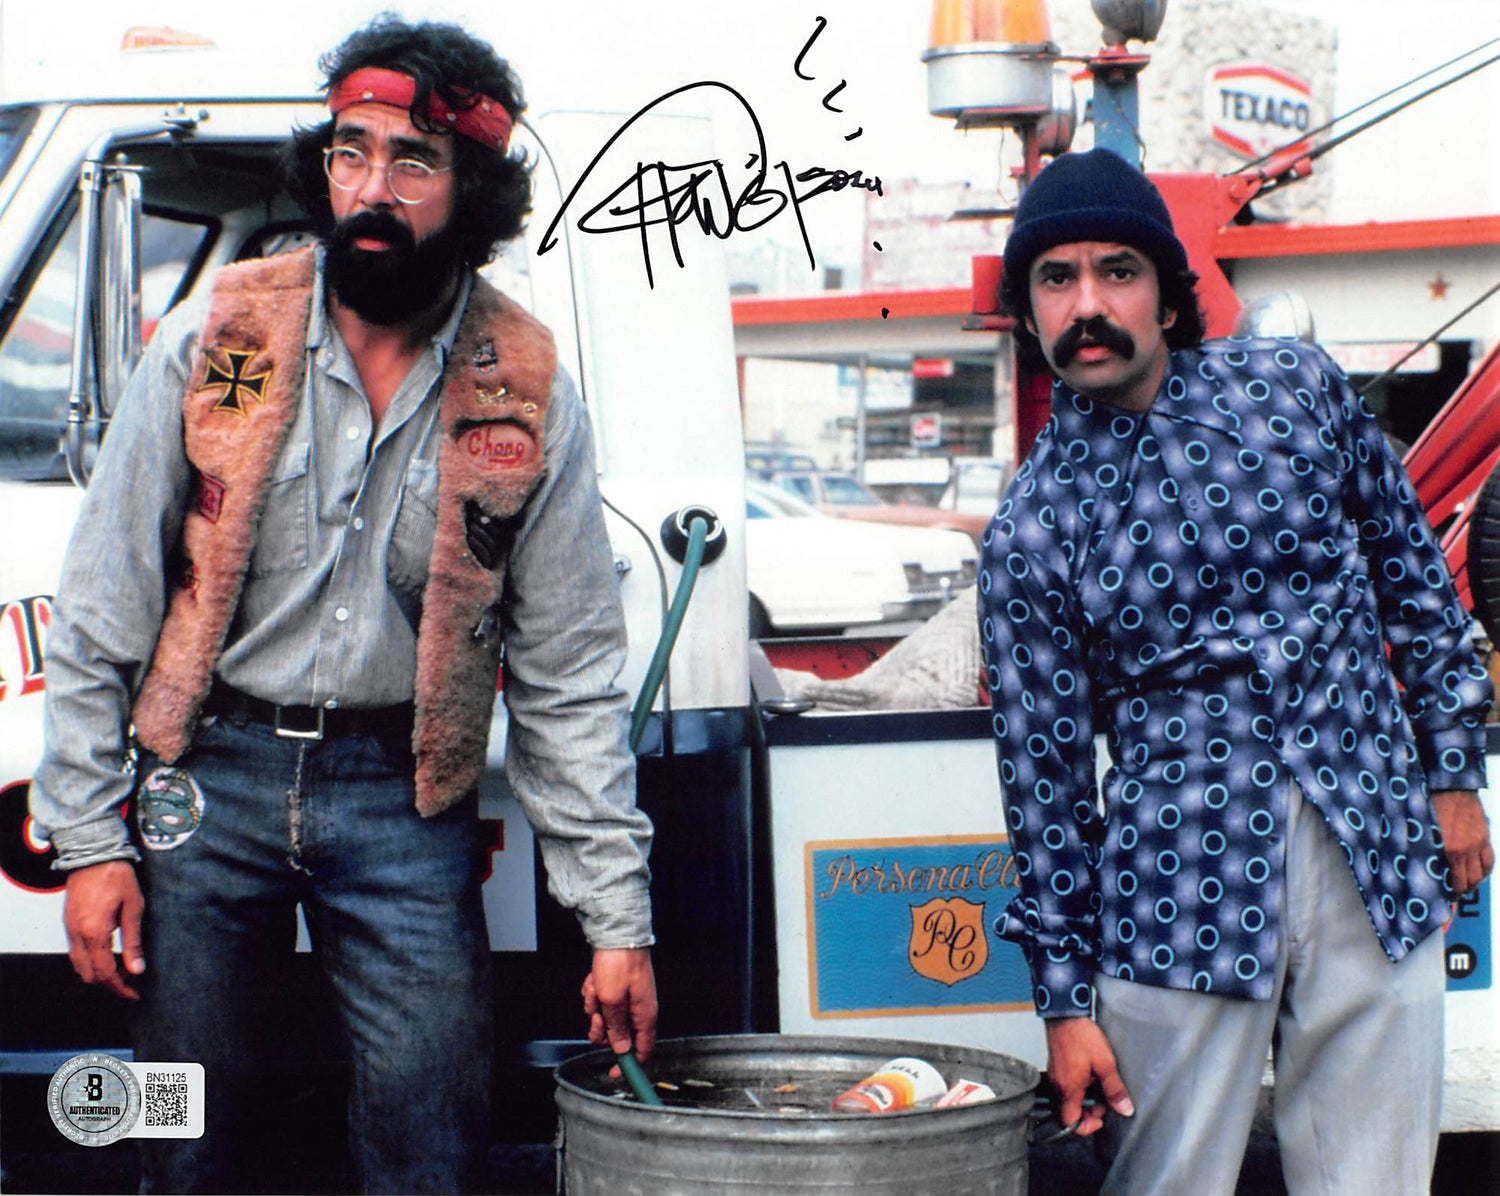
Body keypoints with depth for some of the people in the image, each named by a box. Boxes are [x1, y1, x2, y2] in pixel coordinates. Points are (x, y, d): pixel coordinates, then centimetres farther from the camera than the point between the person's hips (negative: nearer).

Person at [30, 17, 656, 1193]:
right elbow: (104, 606, 1)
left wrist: (617, 919, -2)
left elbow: (571, 677, 0)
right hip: (209, 782, 0)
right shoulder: (216, 338, -5)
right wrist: (91, 839, -2)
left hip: (404, 798, 0)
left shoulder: (526, 391, -4)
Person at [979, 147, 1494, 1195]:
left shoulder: (1298, 385, 4)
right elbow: (1045, 768, 0)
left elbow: (1411, 572, 14)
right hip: (1185, 895, -2)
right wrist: (1066, 996, 1)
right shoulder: (1032, 529, -3)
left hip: (1380, 867, 2)